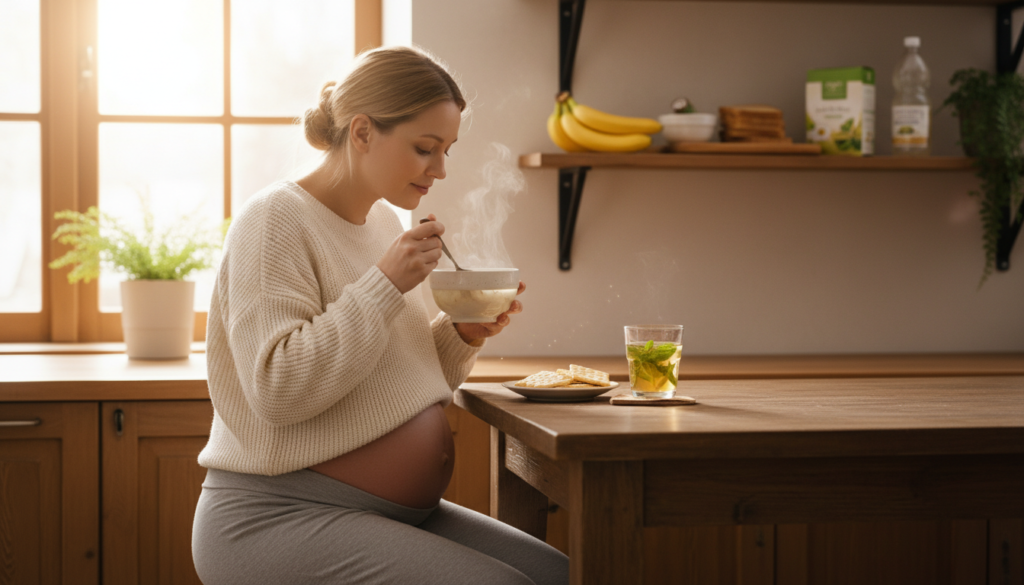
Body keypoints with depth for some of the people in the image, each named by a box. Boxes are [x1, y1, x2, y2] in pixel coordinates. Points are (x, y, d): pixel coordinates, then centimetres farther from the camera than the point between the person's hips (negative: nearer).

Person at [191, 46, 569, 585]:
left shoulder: (383, 221, 14)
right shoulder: (276, 219, -11)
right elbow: (278, 390, -22)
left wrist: (462, 335, 1)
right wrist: (384, 286, -22)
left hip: (400, 511, 8)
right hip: (278, 515, -8)